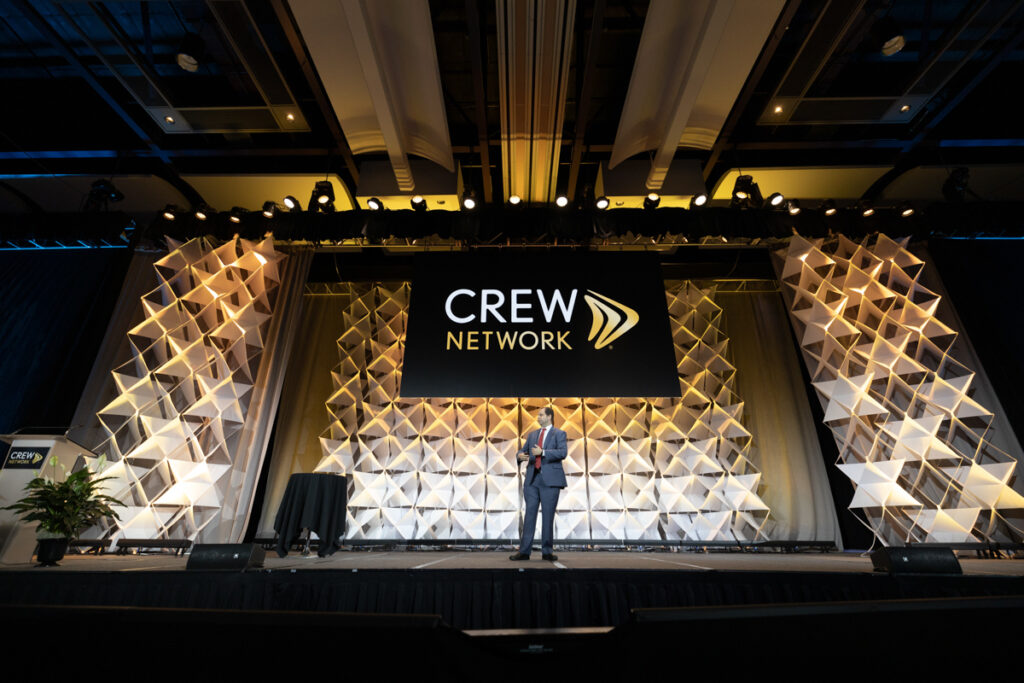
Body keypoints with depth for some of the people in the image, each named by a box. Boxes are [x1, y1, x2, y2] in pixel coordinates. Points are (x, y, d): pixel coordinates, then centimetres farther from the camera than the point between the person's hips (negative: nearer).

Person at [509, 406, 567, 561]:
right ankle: (524, 551, 7)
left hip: (550, 479, -4)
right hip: (532, 478, 4)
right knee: (530, 514, 3)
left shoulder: (559, 434, 3)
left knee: (548, 516, 2)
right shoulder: (532, 434, 18)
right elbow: (523, 450, 17)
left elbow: (563, 452, -11)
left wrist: (542, 452, -21)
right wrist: (520, 455, -7)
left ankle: (547, 552, 12)